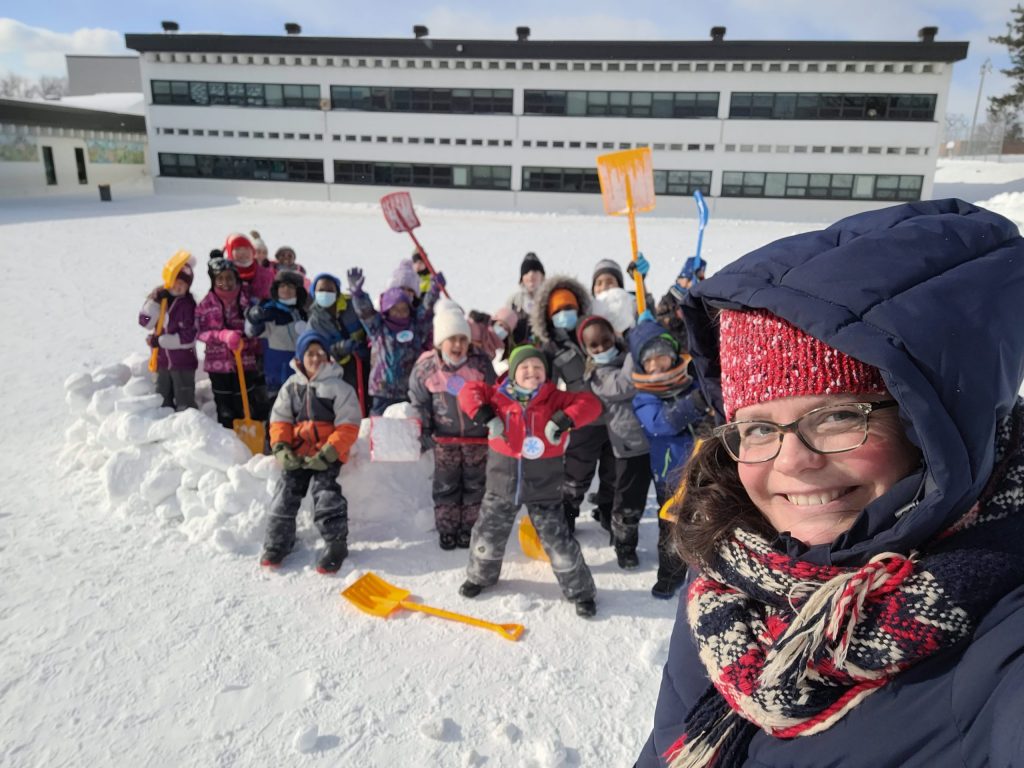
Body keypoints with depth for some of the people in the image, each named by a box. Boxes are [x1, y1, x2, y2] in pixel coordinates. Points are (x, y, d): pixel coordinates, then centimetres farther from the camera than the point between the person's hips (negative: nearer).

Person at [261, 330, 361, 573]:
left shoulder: (339, 387, -4)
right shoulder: (291, 386, 10)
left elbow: (348, 426, -8)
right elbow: (279, 419, 11)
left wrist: (328, 453, -16)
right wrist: (281, 448, -5)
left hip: (327, 455, -4)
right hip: (296, 455, 4)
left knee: (326, 495, -15)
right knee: (285, 494, 2)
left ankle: (336, 544, -2)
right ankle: (276, 544, 17)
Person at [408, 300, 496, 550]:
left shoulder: (481, 363, -11)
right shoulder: (425, 366, -11)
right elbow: (419, 402, 1)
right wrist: (423, 433, 2)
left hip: (477, 436, 0)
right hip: (445, 438, 0)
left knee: (475, 484, 10)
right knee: (446, 486, 10)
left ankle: (469, 529, 26)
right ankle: (447, 530, 24)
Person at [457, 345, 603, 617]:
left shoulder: (554, 399, -8)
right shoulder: (498, 396, -5)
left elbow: (589, 403, -15)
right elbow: (470, 391, -3)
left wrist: (565, 420, -30)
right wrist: (485, 415, -18)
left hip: (544, 488, -2)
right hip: (502, 483, 2)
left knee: (558, 542, 4)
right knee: (488, 534, 17)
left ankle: (580, 592, 24)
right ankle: (480, 576, 46)